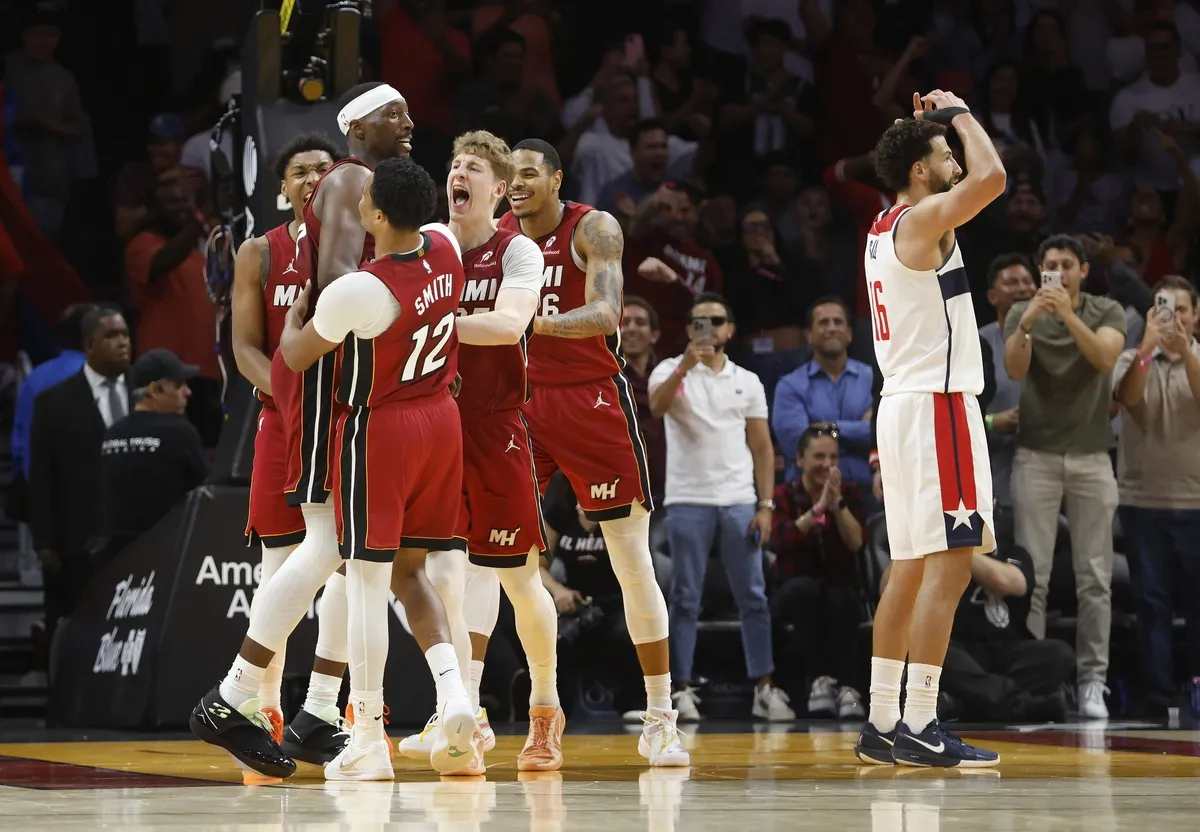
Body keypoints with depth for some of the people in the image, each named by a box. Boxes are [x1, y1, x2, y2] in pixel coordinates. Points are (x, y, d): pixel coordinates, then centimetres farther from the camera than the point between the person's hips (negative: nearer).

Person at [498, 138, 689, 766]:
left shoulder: (593, 230, -9)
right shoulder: (495, 236, 4)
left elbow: (604, 315, -23)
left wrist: (543, 321, -40)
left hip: (592, 401, -3)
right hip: (520, 402, 4)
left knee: (633, 562, 0)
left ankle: (660, 721, 7)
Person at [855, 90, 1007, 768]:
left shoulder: (887, 226, 16)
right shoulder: (924, 221, -12)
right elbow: (991, 177, -25)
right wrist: (959, 114, -12)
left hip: (904, 405, 10)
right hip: (937, 406, -10)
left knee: (911, 570, 12)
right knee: (948, 567, -12)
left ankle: (882, 726, 12)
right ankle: (919, 729, -17)